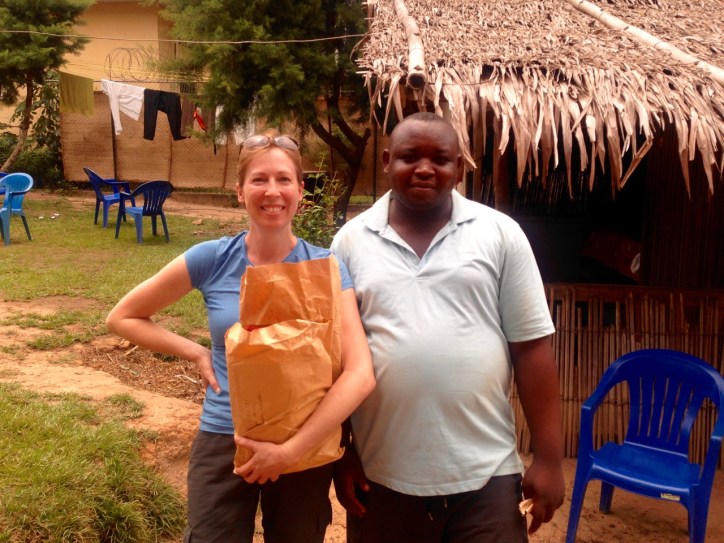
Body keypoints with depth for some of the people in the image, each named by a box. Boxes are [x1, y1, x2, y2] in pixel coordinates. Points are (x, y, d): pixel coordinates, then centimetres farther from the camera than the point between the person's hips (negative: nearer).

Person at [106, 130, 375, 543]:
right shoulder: (212, 259, -8)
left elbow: (360, 373, -19)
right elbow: (123, 317, 3)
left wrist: (291, 449, -24)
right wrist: (198, 353, -8)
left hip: (307, 444, 1)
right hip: (224, 442, 0)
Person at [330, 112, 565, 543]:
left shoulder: (501, 234, 0)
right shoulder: (352, 240, 2)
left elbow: (532, 346, -1)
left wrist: (549, 457, -3)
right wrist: (339, 452, 3)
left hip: (486, 474, -1)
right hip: (382, 475, 1)